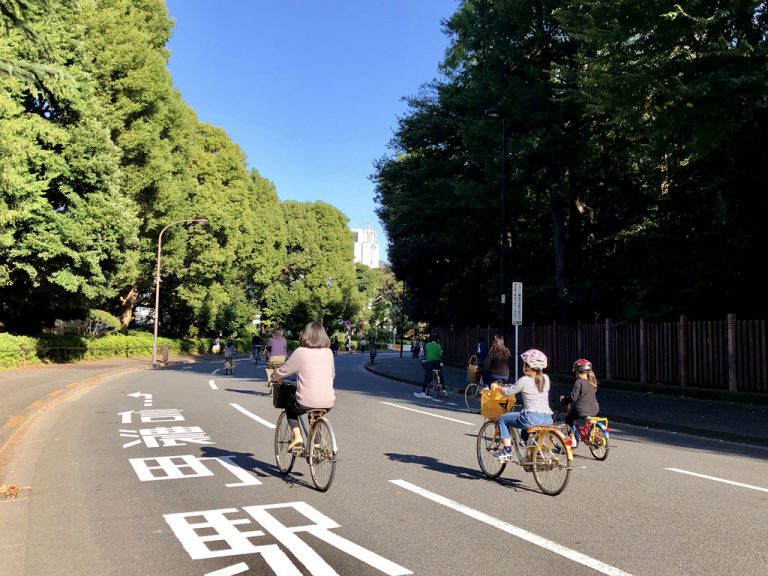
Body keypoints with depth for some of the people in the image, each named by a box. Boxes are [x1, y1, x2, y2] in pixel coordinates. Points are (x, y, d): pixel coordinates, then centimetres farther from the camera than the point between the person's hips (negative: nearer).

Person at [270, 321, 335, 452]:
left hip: (306, 402, -4)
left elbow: (283, 371, 4)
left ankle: (297, 437, 9)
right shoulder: (328, 352, 5)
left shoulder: (301, 352, -6)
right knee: (315, 414, 37)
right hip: (328, 403, 4)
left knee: (290, 408, 28)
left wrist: (273, 378, 25)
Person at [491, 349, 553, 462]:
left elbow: (508, 392, 2)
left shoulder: (524, 380, -6)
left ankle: (507, 451, 7)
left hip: (532, 417, -7)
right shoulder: (546, 378, 10)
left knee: (502, 419, 12)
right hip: (548, 418, 7)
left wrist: (497, 387, 21)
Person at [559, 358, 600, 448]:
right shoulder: (593, 382, 7)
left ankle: (572, 438, 7)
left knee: (568, 418, 15)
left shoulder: (579, 382, -14)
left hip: (582, 409, -7)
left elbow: (573, 397, -17)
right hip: (594, 409, 7)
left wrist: (564, 399, -1)